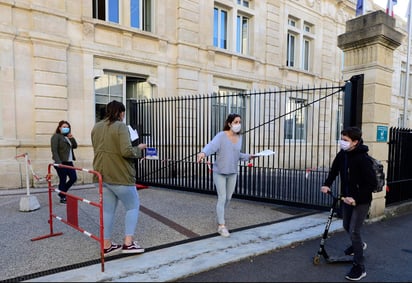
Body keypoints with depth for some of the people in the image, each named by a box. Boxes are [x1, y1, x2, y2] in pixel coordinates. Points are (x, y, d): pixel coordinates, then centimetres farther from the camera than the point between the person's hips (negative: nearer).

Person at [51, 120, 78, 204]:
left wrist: (72, 138, -2)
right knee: (63, 181, 1)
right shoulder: (56, 136, -5)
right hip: (61, 163, -8)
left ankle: (62, 193, 27)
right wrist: (58, 162, -22)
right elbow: (54, 150, -14)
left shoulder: (68, 137, 18)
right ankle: (62, 198, 15)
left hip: (69, 162, 8)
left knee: (74, 178, 7)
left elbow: (75, 146, 14)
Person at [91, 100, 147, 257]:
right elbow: (126, 151, -22)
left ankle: (107, 245, 20)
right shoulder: (120, 126, -13)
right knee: (133, 206, 8)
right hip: (119, 175, -7)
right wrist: (138, 149, -4)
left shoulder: (96, 127, 12)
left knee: (108, 209, 13)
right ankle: (128, 243, 5)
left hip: (102, 174, 7)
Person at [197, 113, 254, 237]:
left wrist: (249, 156, 6)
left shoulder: (239, 137, 3)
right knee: (222, 198, -6)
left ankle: (219, 217, 40)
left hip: (232, 173, 6)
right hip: (219, 172, -6)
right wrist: (203, 153, -55)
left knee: (228, 198, 15)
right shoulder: (221, 136, -17)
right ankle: (221, 226, 5)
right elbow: (211, 145, -36)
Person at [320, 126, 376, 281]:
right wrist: (326, 184, -9)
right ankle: (359, 244, 53)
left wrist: (356, 198, -28)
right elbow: (334, 170, 7)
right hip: (347, 198, 8)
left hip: (361, 201, -7)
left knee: (354, 231, -10)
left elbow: (372, 183, -25)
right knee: (347, 226, 23)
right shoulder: (342, 154, -4)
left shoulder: (362, 159, -25)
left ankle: (359, 267, 5)